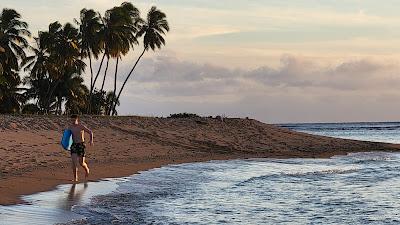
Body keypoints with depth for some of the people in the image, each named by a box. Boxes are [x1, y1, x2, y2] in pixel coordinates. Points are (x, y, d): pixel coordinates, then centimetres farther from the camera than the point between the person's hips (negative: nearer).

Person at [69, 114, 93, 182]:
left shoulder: (81, 126, -7)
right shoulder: (70, 127, 7)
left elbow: (90, 132, -2)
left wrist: (91, 140, -19)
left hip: (81, 145, -3)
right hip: (74, 145, 3)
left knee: (81, 163, -1)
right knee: (74, 162, -11)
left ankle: (87, 169, 33)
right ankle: (75, 178, -6)